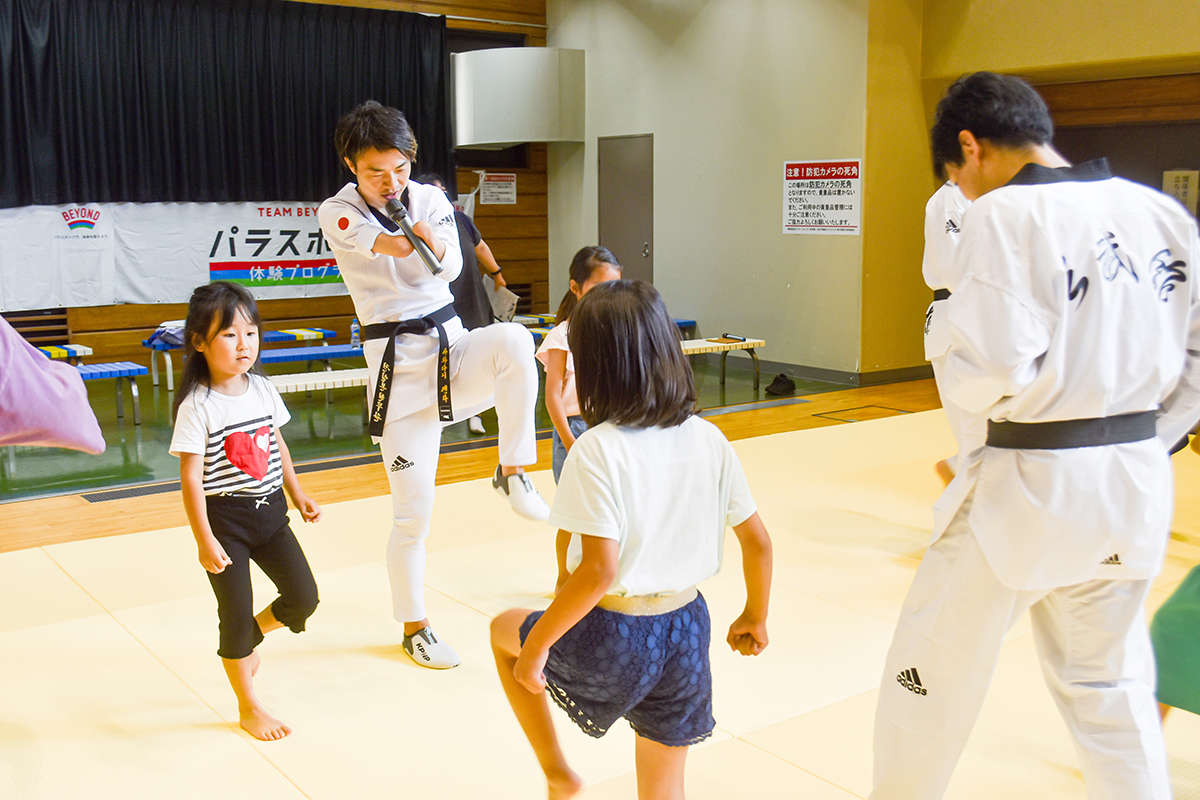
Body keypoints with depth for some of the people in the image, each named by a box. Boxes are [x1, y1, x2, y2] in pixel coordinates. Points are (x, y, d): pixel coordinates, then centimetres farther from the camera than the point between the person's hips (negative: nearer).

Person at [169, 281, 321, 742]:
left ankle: (250, 636, 35)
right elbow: (191, 477, -16)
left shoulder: (262, 389, 2)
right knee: (235, 613, 1)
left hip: (269, 512, 6)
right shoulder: (198, 406, -16)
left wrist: (298, 494, 18)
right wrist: (204, 540, -18)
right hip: (225, 518, -6)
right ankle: (248, 707, 20)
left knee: (303, 597, 4)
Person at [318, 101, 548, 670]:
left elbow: (450, 267, -14)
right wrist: (401, 242, -48)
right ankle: (414, 629, 24)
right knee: (412, 514, 1)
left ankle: (512, 470, -16)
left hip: (453, 349, 2)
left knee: (513, 341, -34)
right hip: (400, 367, -2)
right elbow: (378, 241, -26)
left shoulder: (430, 199, 2)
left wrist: (435, 245, -37)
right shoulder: (337, 213, -4)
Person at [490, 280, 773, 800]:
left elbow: (599, 570, -25)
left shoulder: (597, 451, -20)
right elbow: (757, 540, 3)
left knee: (504, 630, 26)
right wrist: (755, 617, 19)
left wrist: (537, 645, -13)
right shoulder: (708, 439, -3)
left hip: (612, 639, -5)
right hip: (686, 631, 5)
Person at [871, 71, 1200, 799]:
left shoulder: (1006, 215, -16)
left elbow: (992, 370, -23)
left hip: (1033, 486, -7)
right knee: (1111, 682, 23)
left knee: (930, 670, 13)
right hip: (1139, 484, 7)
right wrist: (1134, 440, 14)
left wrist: (960, 386, -2)